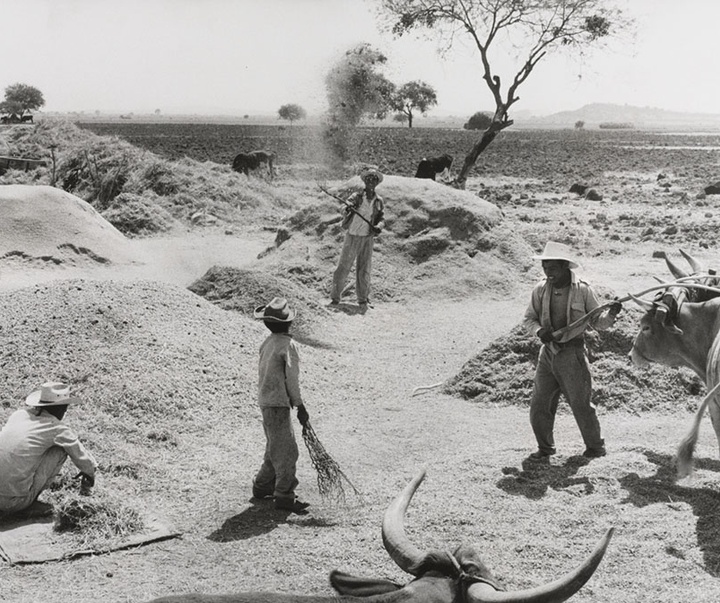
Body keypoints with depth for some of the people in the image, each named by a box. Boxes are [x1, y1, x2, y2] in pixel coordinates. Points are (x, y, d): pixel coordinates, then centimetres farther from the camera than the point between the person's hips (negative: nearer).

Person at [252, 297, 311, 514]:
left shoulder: (267, 343, 8)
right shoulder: (288, 345, -16)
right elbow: (292, 378, -16)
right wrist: (300, 406, -9)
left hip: (265, 400, 9)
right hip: (277, 404, -9)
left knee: (276, 447, 20)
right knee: (286, 450, -4)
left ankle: (262, 486, 29)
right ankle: (284, 496, -2)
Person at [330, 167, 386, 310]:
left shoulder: (379, 201, 5)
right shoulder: (356, 197, -4)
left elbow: (382, 219, 7)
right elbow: (347, 208, -18)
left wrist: (378, 226, -15)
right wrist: (348, 209, -42)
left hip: (367, 238, 2)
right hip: (352, 236, -2)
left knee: (364, 269, 6)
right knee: (343, 267, -1)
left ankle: (363, 299, 16)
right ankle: (335, 297, 8)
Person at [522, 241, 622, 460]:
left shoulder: (582, 290, -7)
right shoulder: (540, 290, 1)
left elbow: (597, 322, 0)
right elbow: (529, 318, 9)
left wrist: (610, 314, -20)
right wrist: (539, 331, -12)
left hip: (572, 354, -4)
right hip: (548, 352, 4)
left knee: (580, 403, 2)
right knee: (539, 405, 5)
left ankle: (595, 447, 23)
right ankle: (545, 447, 25)